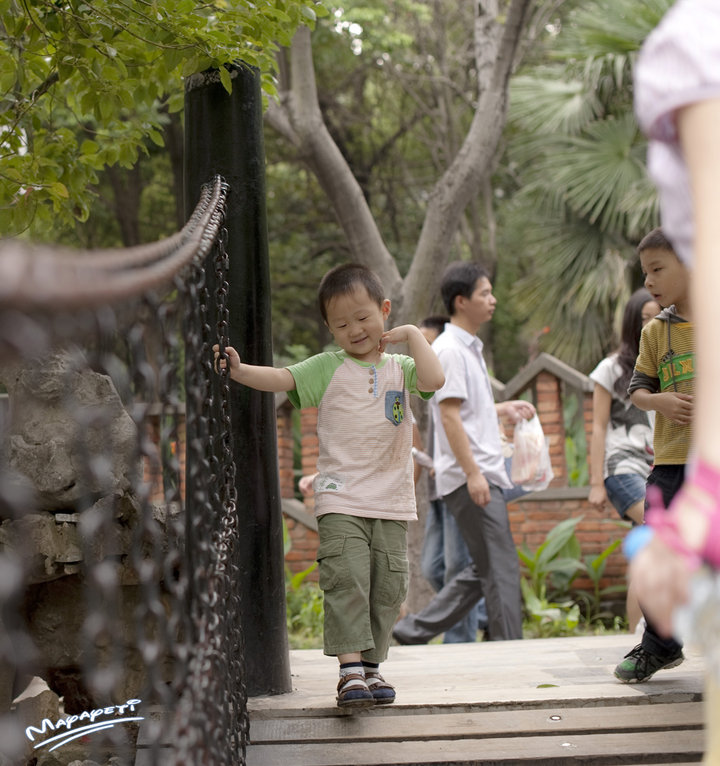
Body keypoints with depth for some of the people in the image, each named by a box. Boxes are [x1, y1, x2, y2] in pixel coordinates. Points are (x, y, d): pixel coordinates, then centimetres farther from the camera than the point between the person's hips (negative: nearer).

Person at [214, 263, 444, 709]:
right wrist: (239, 371, -24)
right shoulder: (328, 368, 5)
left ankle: (372, 665, 16)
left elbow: (434, 380, -10)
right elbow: (281, 378, -8)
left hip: (393, 502, 3)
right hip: (341, 500, -3)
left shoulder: (401, 368, 10)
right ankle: (351, 668, -13)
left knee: (388, 586, 5)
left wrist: (413, 335, -2)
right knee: (346, 581, -14)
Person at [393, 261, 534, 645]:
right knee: (501, 567, -7)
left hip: (483, 475, 10)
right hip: (469, 477, -10)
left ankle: (414, 631, 16)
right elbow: (449, 415, -18)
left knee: (484, 570, 12)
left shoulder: (469, 347, 20)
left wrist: (504, 409, 25)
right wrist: (473, 473, -22)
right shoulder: (449, 349, -11)